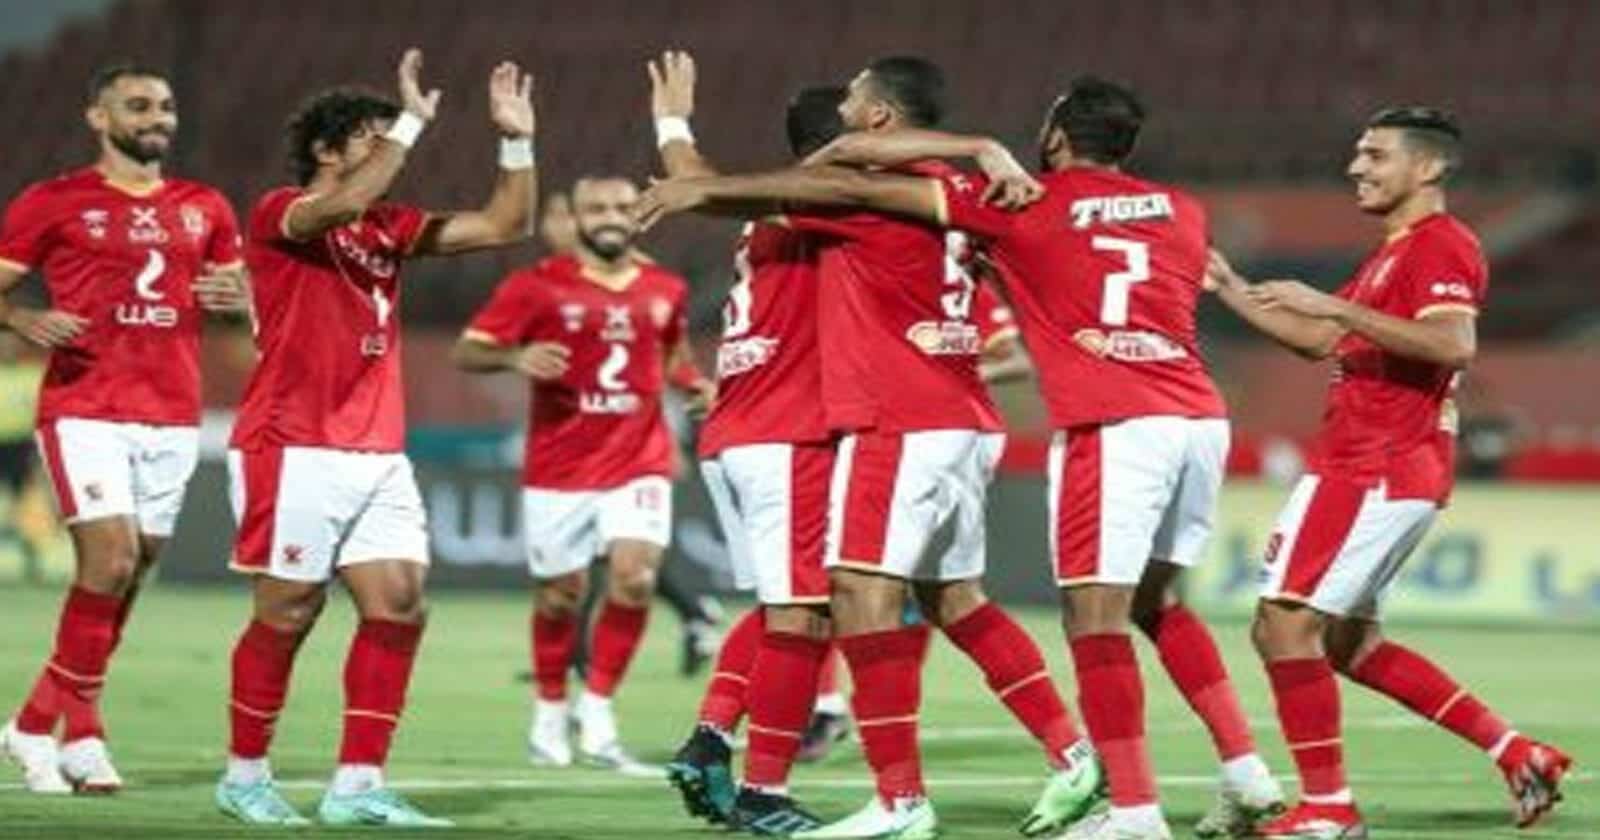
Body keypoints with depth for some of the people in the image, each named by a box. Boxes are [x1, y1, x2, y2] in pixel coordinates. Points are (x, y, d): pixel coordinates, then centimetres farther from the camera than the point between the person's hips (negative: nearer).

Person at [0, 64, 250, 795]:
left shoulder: (205, 210, 14)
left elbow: (245, 314, 21)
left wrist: (233, 298, -2)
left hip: (173, 418, 5)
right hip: (85, 410, -5)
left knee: (131, 574, 4)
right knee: (111, 560, -17)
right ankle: (78, 729, -5)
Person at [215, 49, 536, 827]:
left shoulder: (390, 226, 15)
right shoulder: (280, 215, -6)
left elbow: (505, 226, 14)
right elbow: (341, 206, -29)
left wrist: (517, 141, 3)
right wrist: (413, 121, -23)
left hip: (378, 455, 7)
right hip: (293, 450, -7)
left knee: (399, 606, -3)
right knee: (288, 615, -2)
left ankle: (358, 784, 1)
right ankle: (244, 777, 12)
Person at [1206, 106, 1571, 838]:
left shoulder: (1441, 245, -11)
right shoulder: (1396, 250, 22)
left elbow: (1454, 344, -28)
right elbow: (1318, 340, 31)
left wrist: (1336, 306, -29)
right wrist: (1230, 291, 23)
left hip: (1376, 474, -11)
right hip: (1361, 467, 11)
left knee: (1285, 624, -11)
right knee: (1349, 641, 15)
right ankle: (1517, 755, 15)